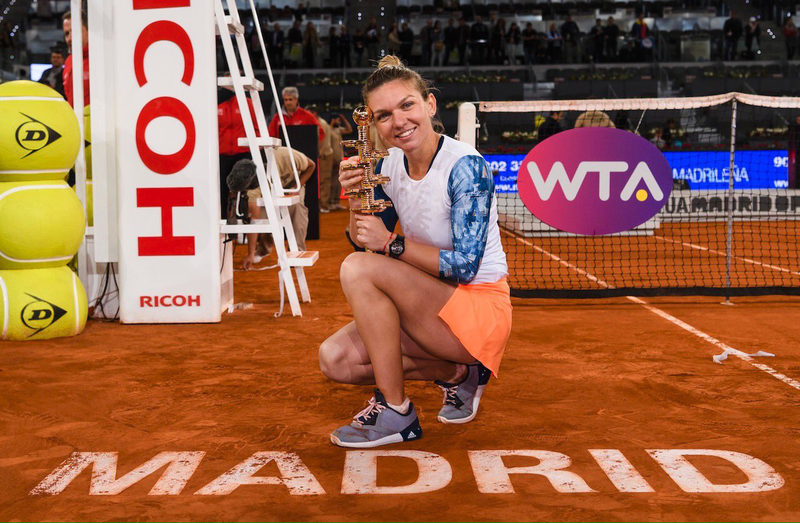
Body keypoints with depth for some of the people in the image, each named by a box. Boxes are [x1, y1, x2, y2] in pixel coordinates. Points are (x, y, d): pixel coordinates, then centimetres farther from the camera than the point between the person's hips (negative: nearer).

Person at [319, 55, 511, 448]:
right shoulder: (389, 165, 2)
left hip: (480, 312, -8)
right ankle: (457, 372, 6)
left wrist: (392, 243, -22)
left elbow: (465, 265, -22)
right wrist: (357, 201, -13)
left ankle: (396, 414, -15)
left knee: (359, 269, -25)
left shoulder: (465, 166, -19)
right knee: (335, 359, -8)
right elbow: (365, 243, 5)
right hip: (433, 307, 8)